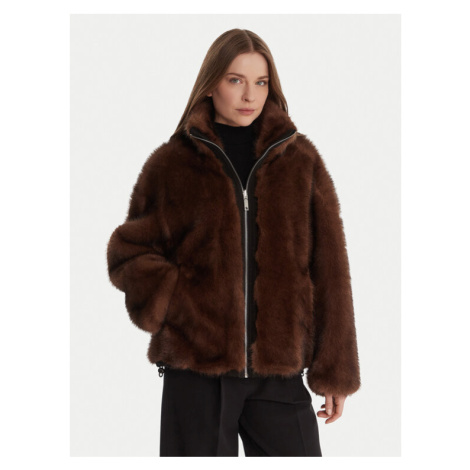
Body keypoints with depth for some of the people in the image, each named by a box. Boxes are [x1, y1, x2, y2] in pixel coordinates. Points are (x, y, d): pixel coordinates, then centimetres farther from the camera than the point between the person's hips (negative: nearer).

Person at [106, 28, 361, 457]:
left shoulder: (301, 160, 6)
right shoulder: (173, 163, 3)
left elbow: (329, 269, 5)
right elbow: (128, 251, 9)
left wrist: (335, 371, 3)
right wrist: (169, 304, -11)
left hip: (278, 371, 1)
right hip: (195, 367, -1)